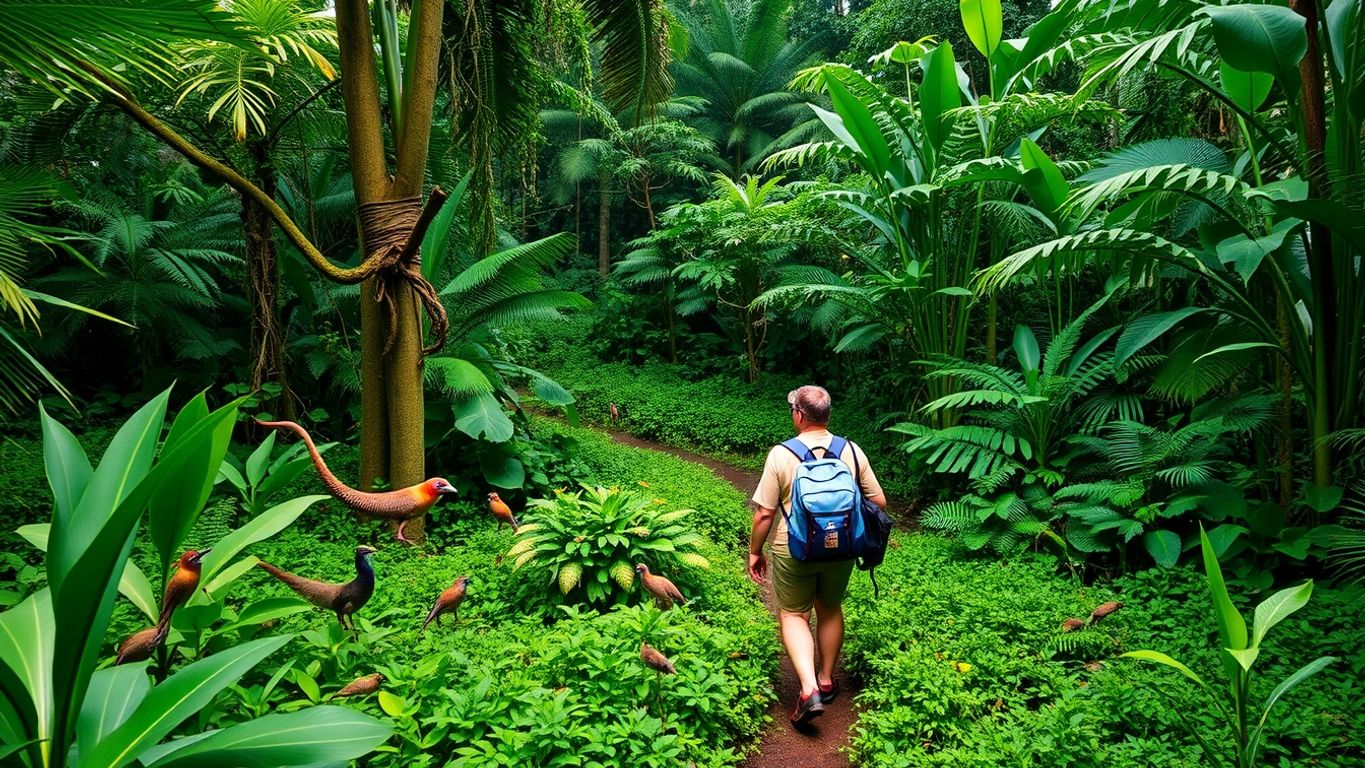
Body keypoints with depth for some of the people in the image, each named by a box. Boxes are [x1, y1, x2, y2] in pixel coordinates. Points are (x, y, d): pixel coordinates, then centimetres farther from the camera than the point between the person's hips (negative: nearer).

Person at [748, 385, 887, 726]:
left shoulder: (781, 455, -14)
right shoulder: (852, 452, -5)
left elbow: (764, 513, -12)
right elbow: (879, 502, -1)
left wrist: (754, 551, 2)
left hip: (794, 552, -3)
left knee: (793, 614, 11)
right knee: (830, 610, 23)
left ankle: (809, 689, -4)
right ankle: (827, 680, 36)